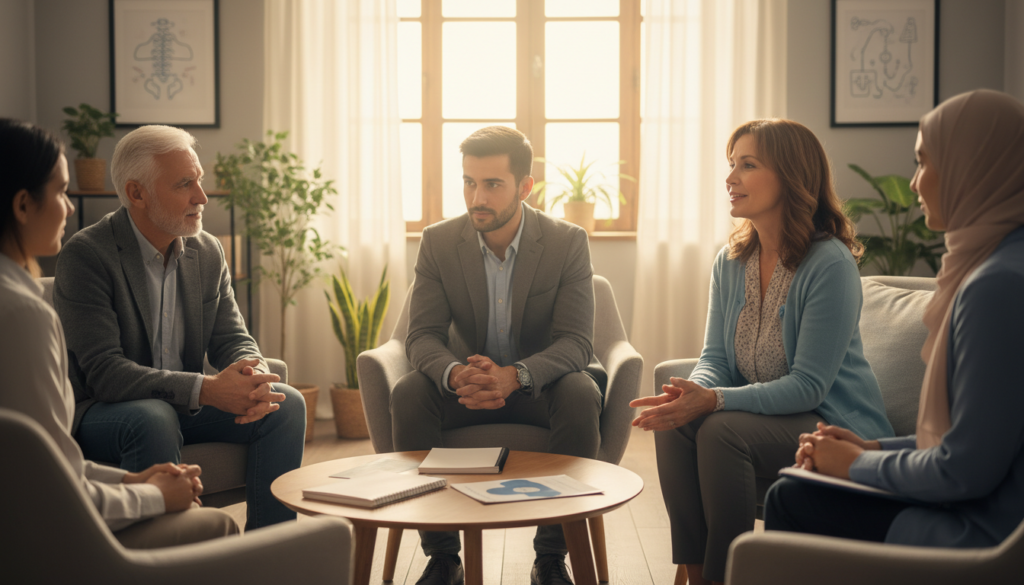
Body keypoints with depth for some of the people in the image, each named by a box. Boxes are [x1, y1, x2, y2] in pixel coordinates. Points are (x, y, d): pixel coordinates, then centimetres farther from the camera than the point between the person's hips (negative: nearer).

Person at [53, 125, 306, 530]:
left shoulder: (208, 253, 3)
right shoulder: (86, 255, -18)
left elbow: (232, 339, 4)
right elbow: (104, 372, -26)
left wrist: (253, 376, -22)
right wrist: (206, 390, -36)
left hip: (181, 405, 6)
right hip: (96, 412, -6)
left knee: (286, 404, -12)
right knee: (153, 418, -37)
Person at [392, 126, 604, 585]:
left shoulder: (568, 243, -11)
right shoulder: (439, 242, -6)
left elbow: (576, 342, -18)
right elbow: (422, 336, -10)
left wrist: (515, 375, -38)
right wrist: (456, 374, -35)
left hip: (540, 386, -1)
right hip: (465, 385, 2)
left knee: (582, 395, -33)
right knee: (408, 394, -27)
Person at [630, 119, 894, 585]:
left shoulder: (830, 263, -19)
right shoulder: (730, 261, 3)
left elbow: (808, 385, -20)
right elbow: (716, 358, 5)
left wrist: (716, 401, -30)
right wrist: (695, 389, -19)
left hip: (835, 425, -6)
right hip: (763, 411, 6)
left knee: (722, 430, -30)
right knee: (674, 424, -21)